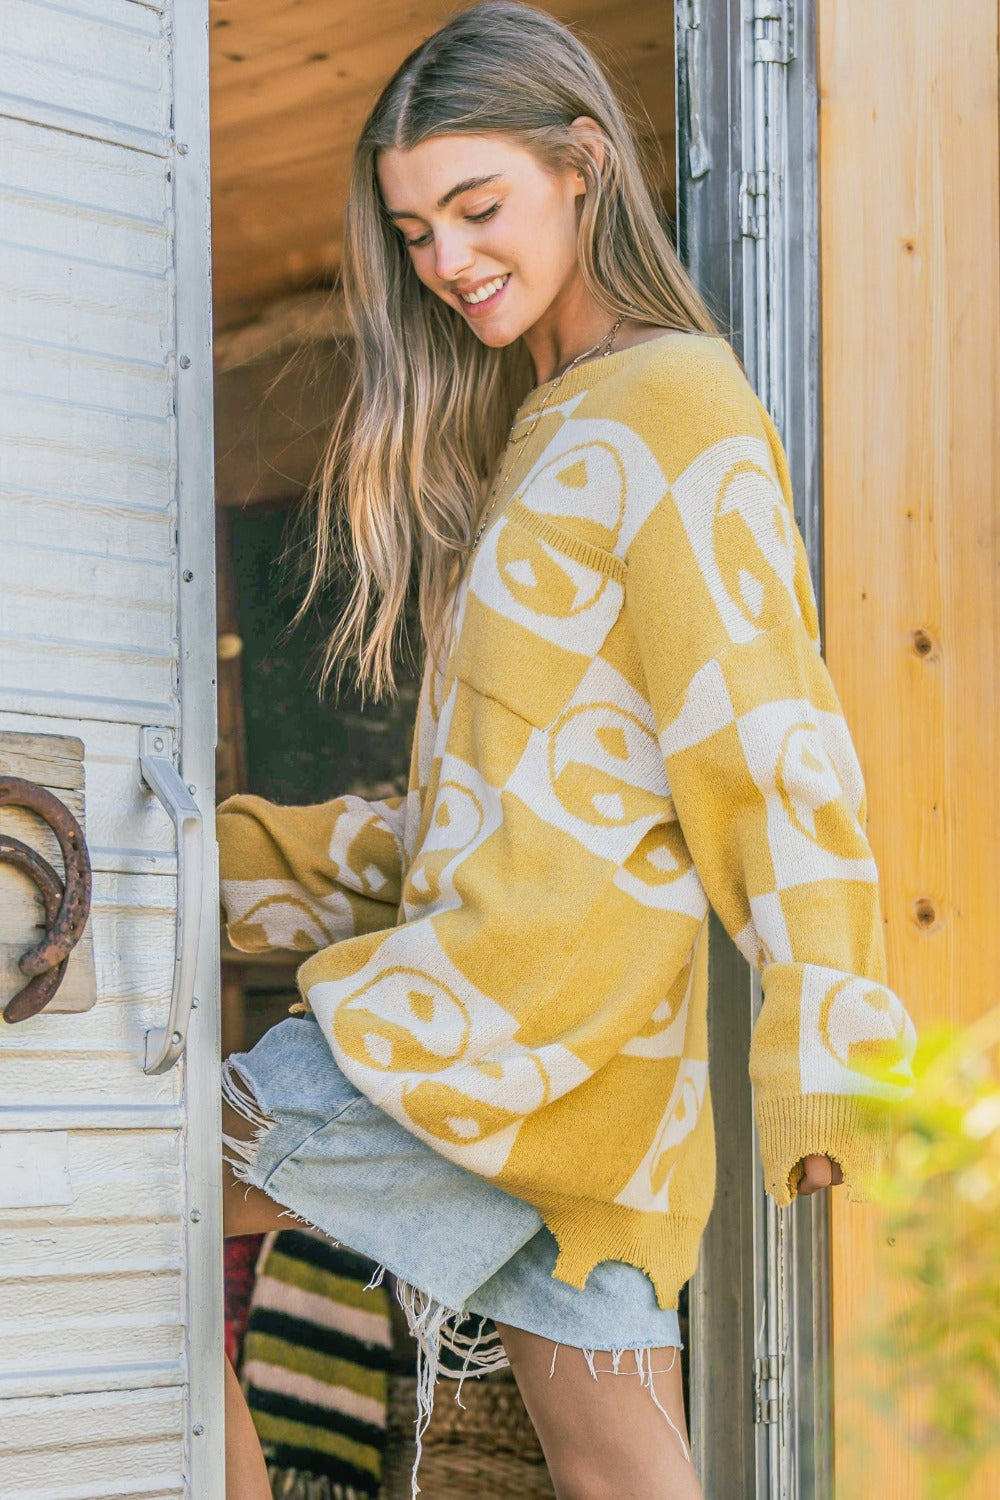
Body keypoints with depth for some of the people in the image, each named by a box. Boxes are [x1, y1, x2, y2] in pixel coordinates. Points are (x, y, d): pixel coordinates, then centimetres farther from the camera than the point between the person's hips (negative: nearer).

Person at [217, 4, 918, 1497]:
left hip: (532, 999, -9)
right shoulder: (535, 434, 22)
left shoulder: (674, 404, -5)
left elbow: (769, 747, -12)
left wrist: (825, 1056, -17)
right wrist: (243, 861, 20)